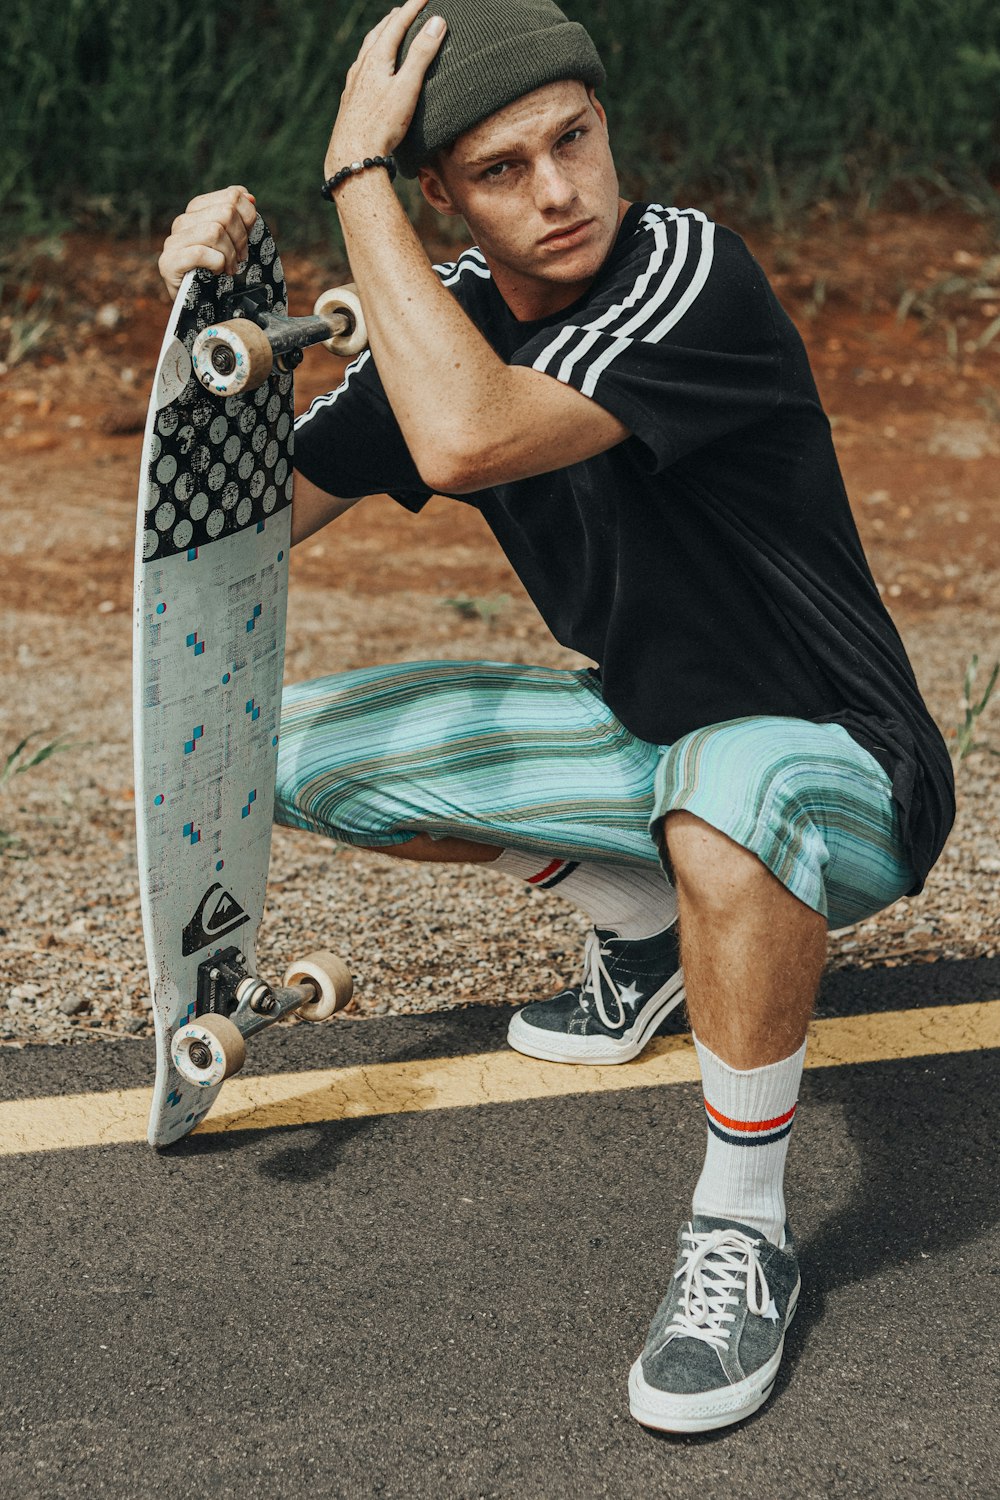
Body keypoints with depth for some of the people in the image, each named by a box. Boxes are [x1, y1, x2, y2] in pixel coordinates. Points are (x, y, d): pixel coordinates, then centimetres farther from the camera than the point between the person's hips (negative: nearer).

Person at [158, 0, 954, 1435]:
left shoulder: (690, 270, -25)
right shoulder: (453, 311, -3)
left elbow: (467, 441, -41)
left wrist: (352, 173, -30)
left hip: (840, 766, -8)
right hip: (645, 727, 8)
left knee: (730, 798, -44)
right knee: (302, 751, 5)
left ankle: (743, 1230, -19)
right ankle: (646, 926, 20)